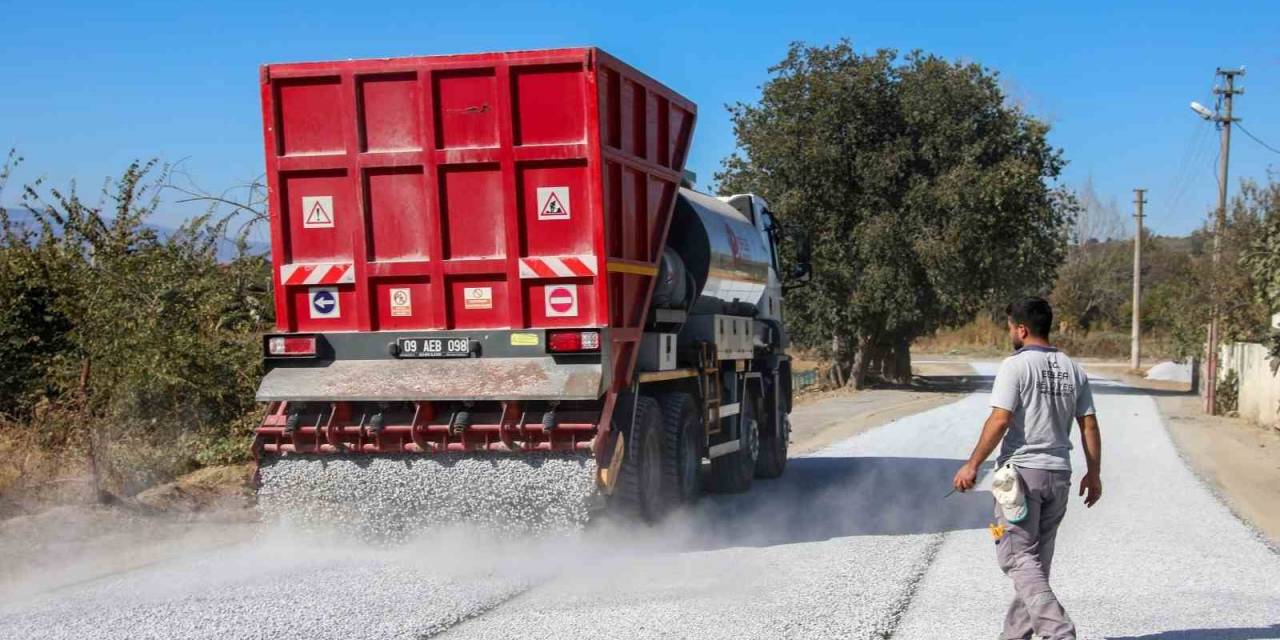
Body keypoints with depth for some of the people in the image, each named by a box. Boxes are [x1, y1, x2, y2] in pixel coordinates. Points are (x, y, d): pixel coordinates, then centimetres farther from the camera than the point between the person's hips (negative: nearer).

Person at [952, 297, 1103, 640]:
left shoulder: (1015, 365, -10)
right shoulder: (1073, 370, 9)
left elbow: (999, 421, -16)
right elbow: (1089, 426, 9)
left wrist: (972, 465, -10)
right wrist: (1094, 473, 16)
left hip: (1021, 471, -7)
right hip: (1059, 474, 7)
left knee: (1019, 557, -3)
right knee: (1037, 560, 13)